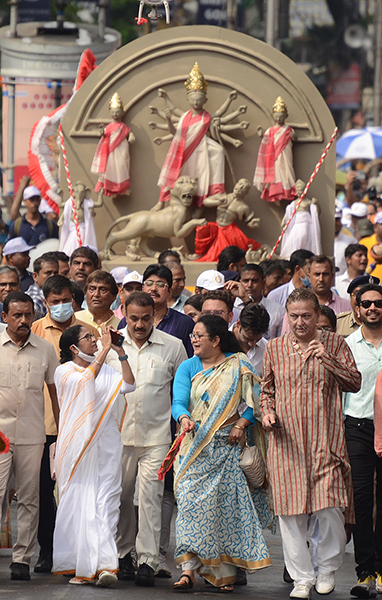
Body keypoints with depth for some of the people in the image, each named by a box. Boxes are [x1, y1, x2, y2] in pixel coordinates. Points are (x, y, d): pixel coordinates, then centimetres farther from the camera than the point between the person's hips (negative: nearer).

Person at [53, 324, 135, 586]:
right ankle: (81, 567, -6)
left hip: (107, 444, 3)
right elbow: (85, 381, -17)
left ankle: (105, 564, -11)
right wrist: (105, 349, -18)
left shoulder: (107, 371, 15)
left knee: (106, 503, -5)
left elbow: (128, 385, 0)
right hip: (78, 444, -3)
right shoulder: (64, 371, 3)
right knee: (78, 502, -5)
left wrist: (121, 353, -6)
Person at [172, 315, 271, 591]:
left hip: (228, 445, -1)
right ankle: (189, 569, -14)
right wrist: (184, 418, -23)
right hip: (196, 447, 1)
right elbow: (179, 402, -1)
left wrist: (240, 425, -11)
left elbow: (254, 401, 4)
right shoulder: (188, 368, 11)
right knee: (191, 502, -10)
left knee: (227, 503, -3)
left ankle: (225, 571, 4)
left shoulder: (239, 366, 6)